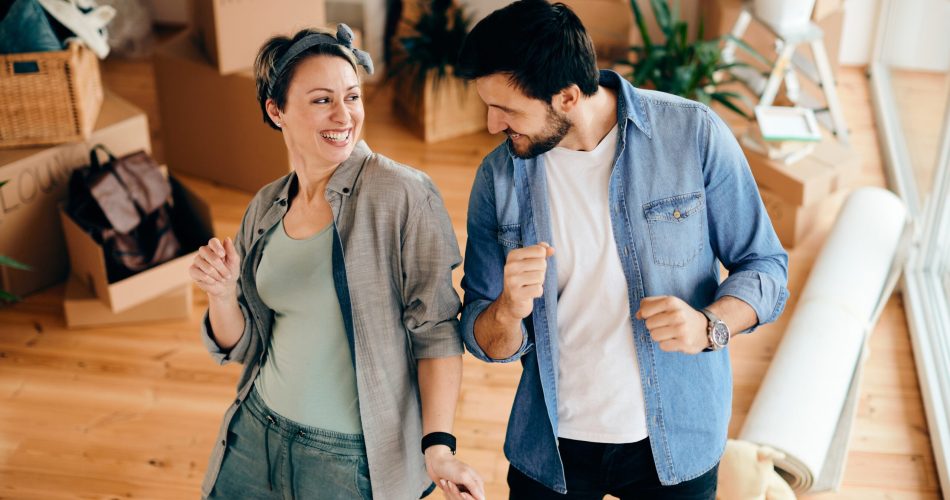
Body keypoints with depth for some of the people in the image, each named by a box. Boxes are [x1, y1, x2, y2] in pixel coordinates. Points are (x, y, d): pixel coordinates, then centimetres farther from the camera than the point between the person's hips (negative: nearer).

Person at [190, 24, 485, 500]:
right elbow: (241, 346, 6)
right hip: (258, 434, 5)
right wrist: (221, 294, -13)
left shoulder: (403, 194, -16)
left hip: (355, 458, -5)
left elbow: (435, 330, -13)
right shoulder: (265, 208, 1)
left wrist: (438, 444, -21)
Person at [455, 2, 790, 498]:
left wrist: (710, 326, -27)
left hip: (676, 441, -1)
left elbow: (765, 266, -7)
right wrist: (509, 312, -27)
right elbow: (485, 341, -4)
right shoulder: (499, 176, -8)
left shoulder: (693, 133, -15)